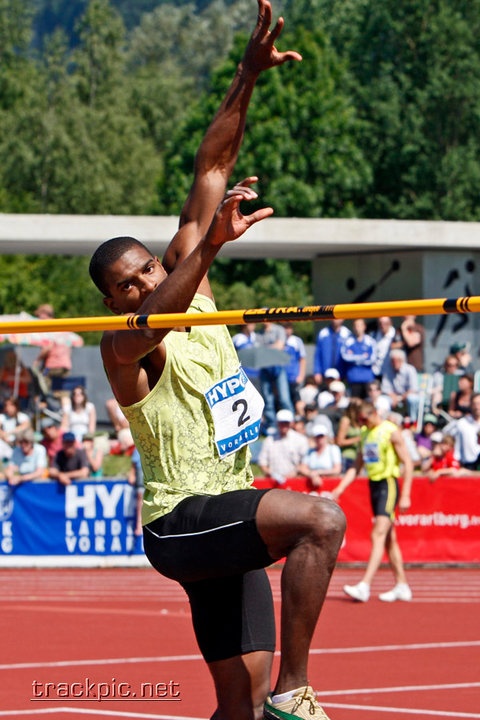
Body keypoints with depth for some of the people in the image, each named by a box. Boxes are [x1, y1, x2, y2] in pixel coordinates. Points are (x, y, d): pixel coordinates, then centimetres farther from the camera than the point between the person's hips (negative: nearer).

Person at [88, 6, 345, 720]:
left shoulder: (190, 283, 8)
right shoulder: (124, 347, -11)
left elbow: (212, 169, 6)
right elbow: (153, 325, -37)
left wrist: (248, 77, 0)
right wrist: (212, 243, -52)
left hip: (226, 525, 8)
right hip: (181, 522, -8)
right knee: (322, 518, -30)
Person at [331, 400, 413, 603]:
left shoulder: (391, 431, -9)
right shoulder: (365, 434, 13)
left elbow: (407, 463, -10)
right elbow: (356, 467, 18)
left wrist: (405, 495, -15)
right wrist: (340, 488, 6)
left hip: (388, 485, -8)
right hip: (373, 485, 8)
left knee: (378, 536, -15)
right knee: (389, 539, 11)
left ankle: (364, 587, -24)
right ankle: (402, 586, 17)